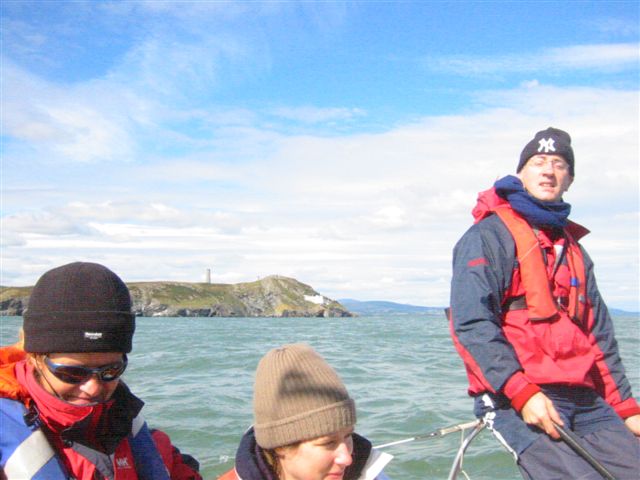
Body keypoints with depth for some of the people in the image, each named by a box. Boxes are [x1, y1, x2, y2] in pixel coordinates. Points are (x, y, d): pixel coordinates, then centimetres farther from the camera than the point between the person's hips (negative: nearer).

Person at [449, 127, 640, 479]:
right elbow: (472, 326, -12)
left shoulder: (573, 250, 23)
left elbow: (600, 339, 23)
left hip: (586, 400, 7)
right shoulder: (488, 237, -1)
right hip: (513, 397, -7)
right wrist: (522, 393, -19)